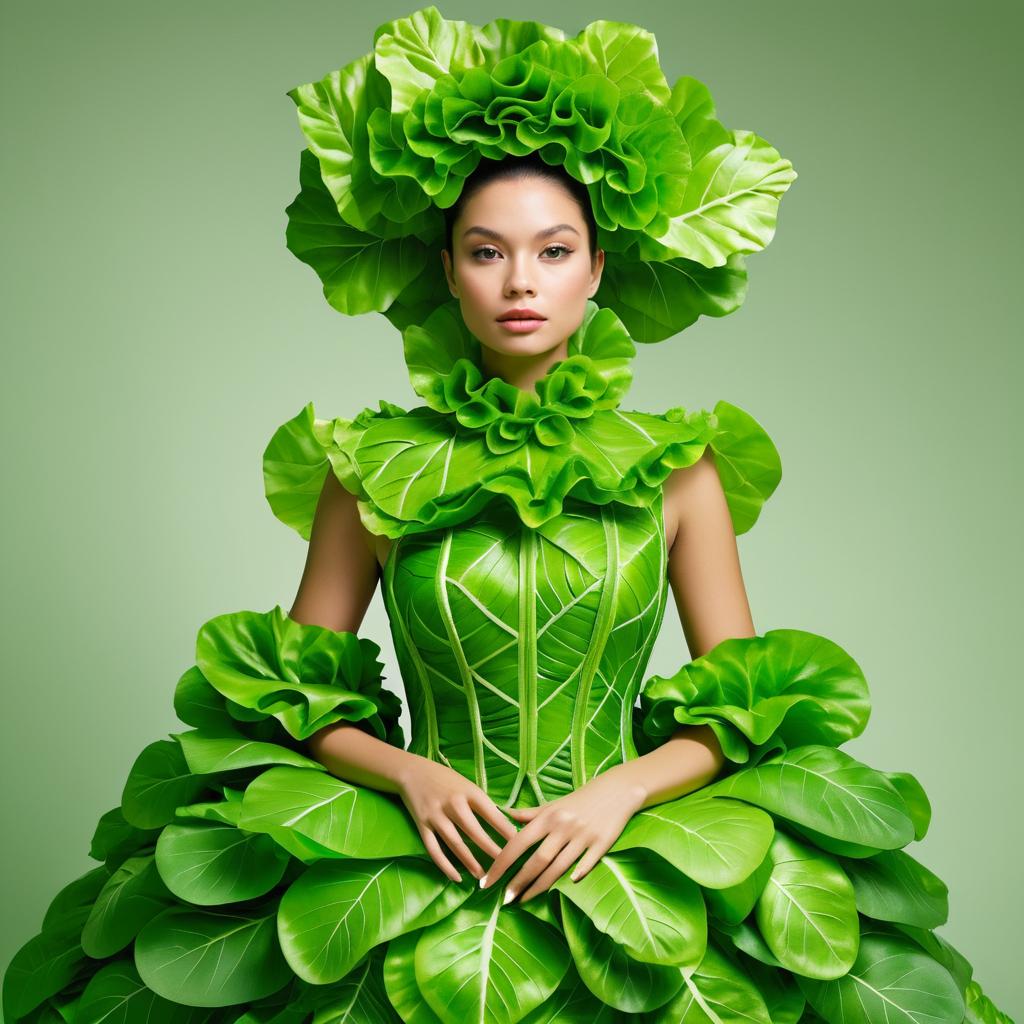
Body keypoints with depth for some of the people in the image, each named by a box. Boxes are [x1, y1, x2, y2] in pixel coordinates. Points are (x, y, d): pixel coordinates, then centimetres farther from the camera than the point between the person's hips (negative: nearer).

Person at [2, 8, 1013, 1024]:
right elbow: (294, 691, 7)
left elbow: (744, 698, 7)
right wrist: (408, 773, -10)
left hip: (623, 862, 1)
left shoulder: (678, 465, 4)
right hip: (426, 855, 0)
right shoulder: (373, 466, 3)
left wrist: (622, 789, -9)